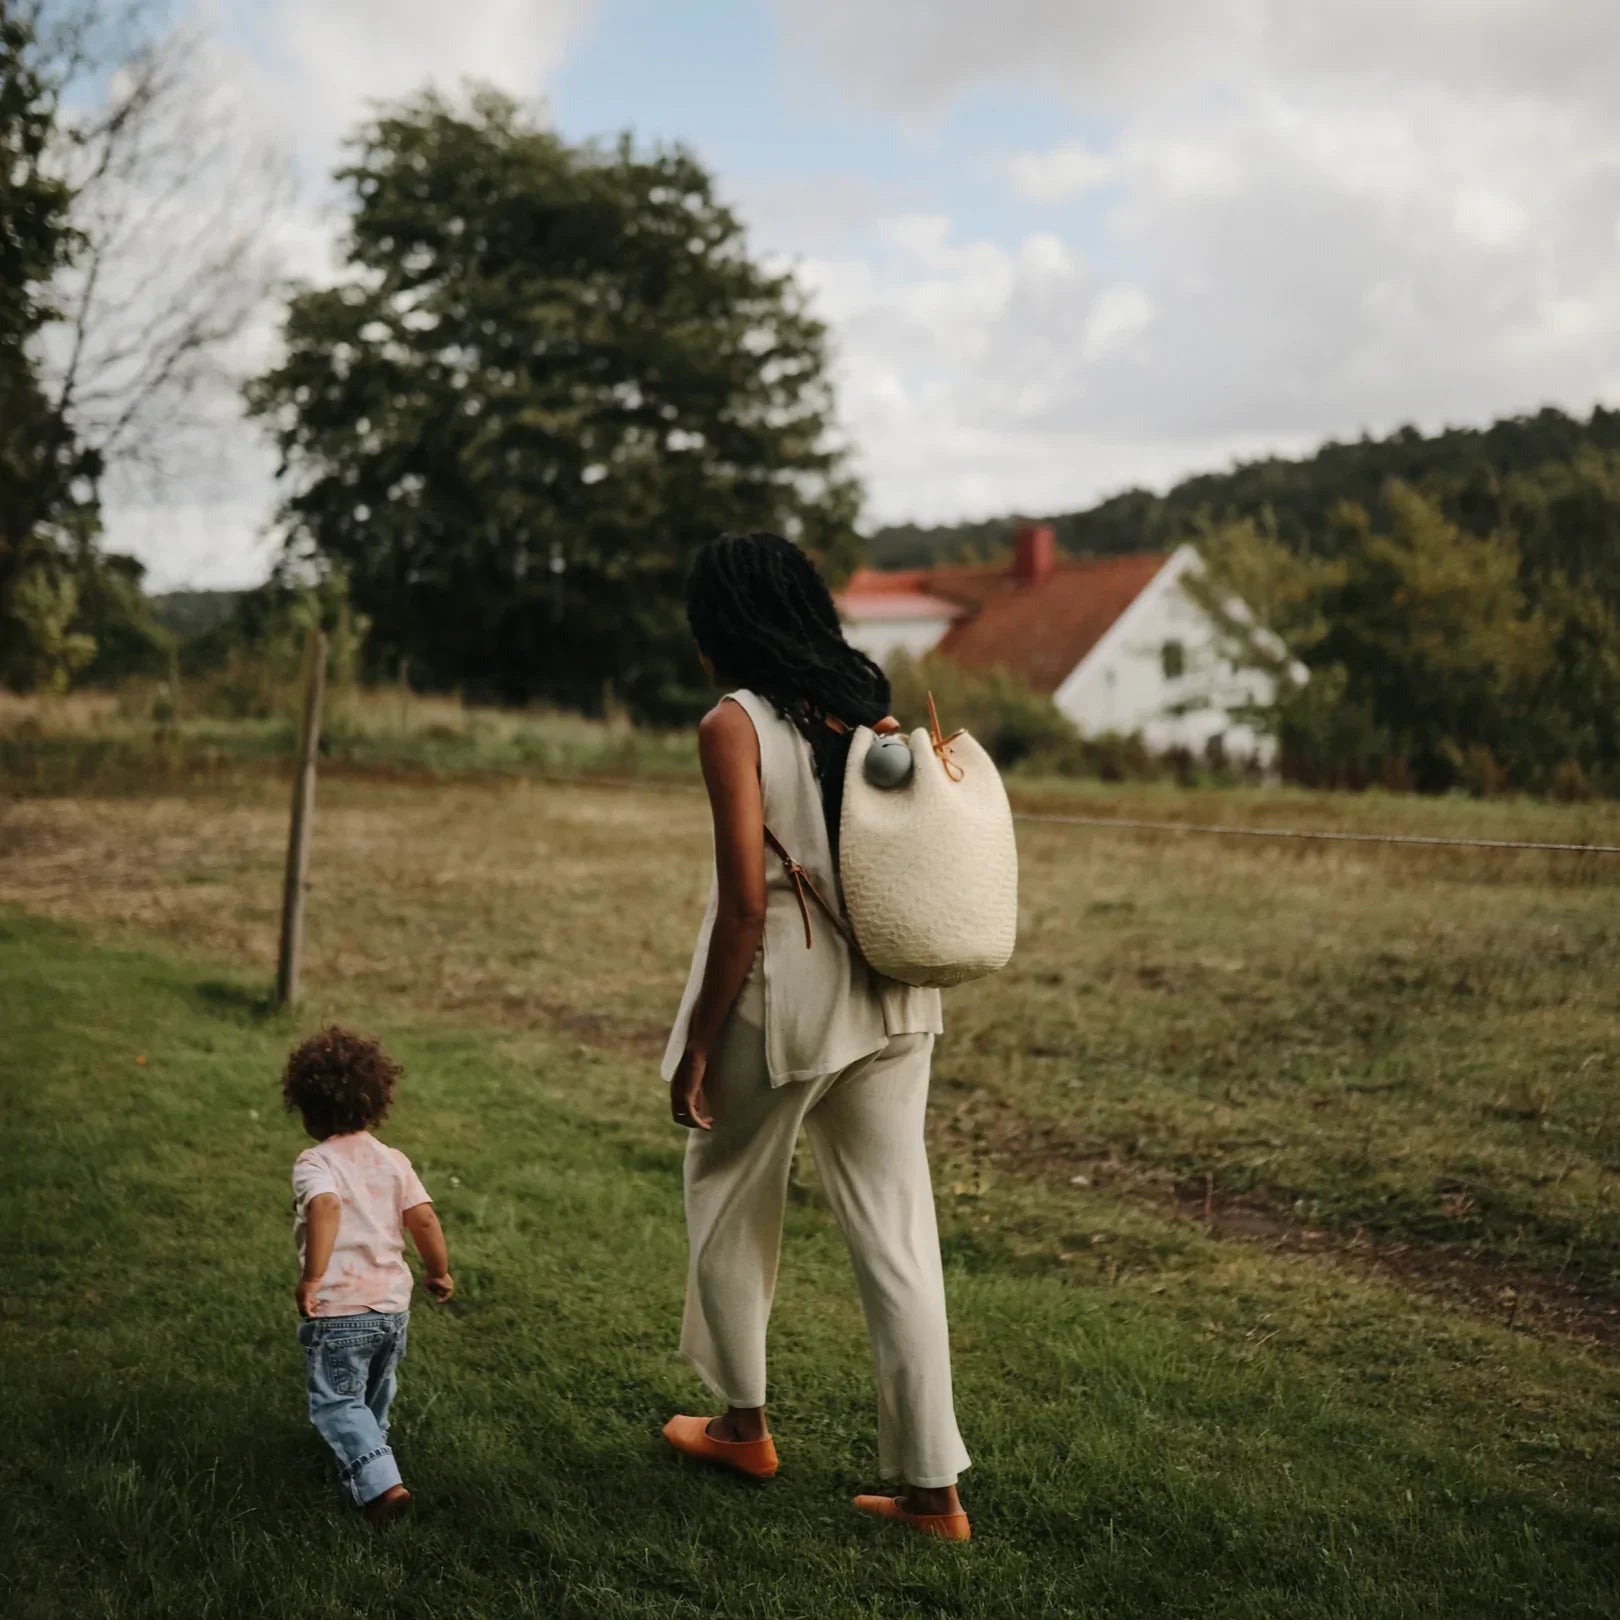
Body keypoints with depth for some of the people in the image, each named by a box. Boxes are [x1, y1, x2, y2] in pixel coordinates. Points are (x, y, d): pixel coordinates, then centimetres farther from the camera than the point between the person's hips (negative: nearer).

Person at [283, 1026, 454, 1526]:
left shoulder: (315, 1163, -10)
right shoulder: (393, 1161, 5)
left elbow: (326, 1207, -30)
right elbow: (423, 1218, 0)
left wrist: (312, 1277, -31)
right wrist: (439, 1272, 14)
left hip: (338, 1311, -6)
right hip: (393, 1304, 6)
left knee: (337, 1401, 2)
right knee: (373, 1396, 26)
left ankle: (380, 1482, -14)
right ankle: (366, 1462, 41)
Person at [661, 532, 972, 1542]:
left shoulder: (735, 725, -11)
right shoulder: (874, 711, 7)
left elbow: (746, 902, -17)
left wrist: (698, 1043, -10)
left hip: (779, 1003, -5)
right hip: (893, 1006, 6)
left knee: (730, 1212, 18)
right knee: (898, 1237, 9)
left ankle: (744, 1427, 34)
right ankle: (933, 1487, 12)